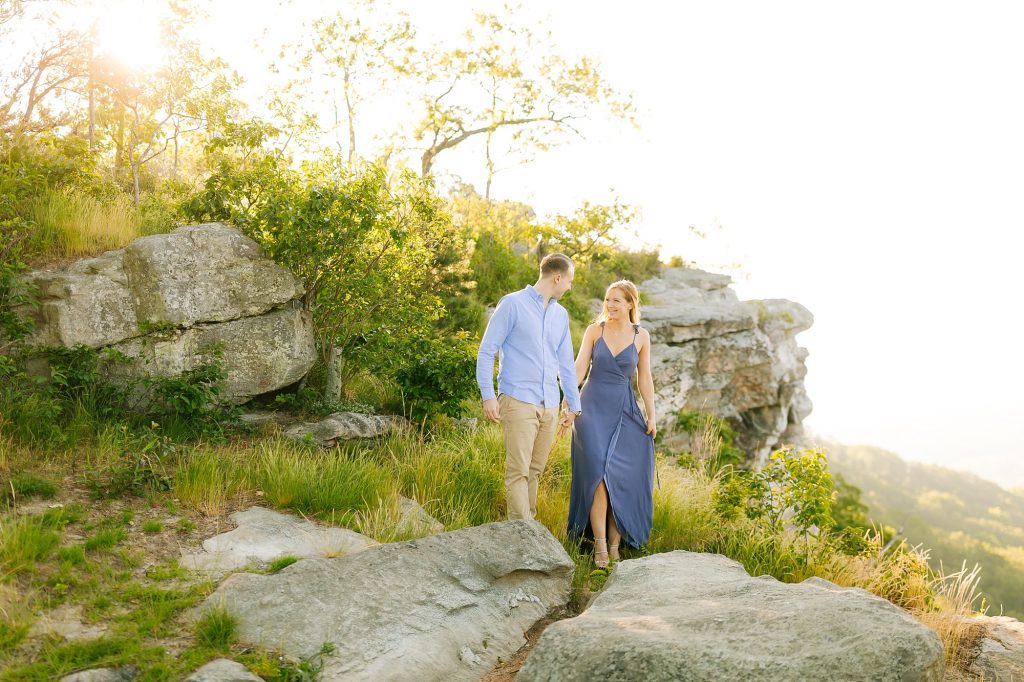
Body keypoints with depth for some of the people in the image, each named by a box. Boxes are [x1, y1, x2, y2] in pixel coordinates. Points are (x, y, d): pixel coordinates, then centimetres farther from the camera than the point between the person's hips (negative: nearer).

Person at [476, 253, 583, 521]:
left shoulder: (561, 315, 17)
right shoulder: (513, 304, -3)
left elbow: (565, 363, 24)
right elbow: (486, 351, -4)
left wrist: (573, 404, 23)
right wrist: (488, 396, -11)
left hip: (549, 406, 6)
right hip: (518, 401, -6)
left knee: (535, 471, 9)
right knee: (518, 471, -10)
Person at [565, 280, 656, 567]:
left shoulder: (641, 336, 4)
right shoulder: (594, 330, 2)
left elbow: (644, 378, 8)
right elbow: (579, 369, 0)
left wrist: (652, 416, 4)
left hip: (624, 412, 1)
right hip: (593, 407, -1)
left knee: (621, 478, -3)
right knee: (597, 473, -11)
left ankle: (615, 544, 7)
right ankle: (599, 546, -7)